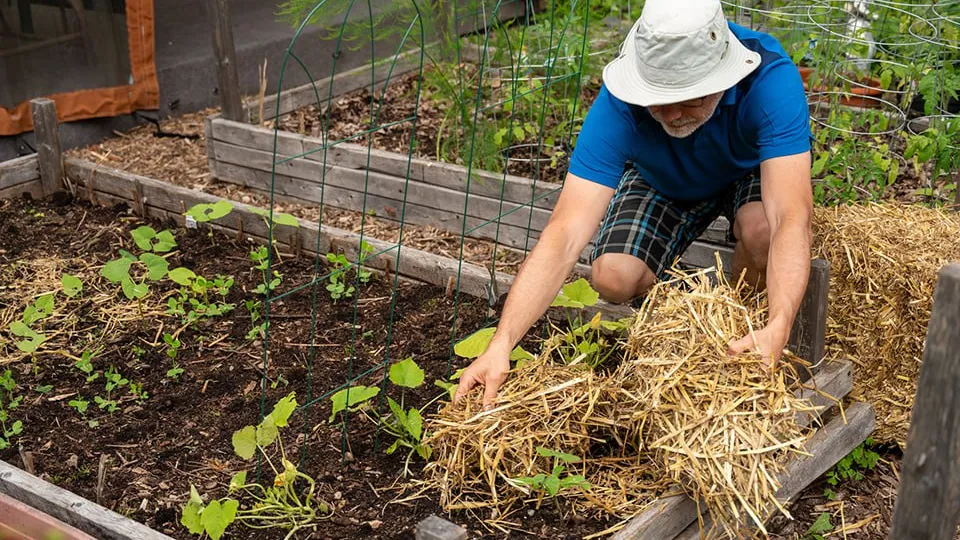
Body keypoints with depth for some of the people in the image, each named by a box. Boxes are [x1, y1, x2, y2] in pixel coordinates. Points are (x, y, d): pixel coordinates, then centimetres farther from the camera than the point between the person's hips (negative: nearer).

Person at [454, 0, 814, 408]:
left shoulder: (770, 79, -40)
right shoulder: (620, 103, -36)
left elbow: (792, 217, -47)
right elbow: (565, 235, -41)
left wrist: (777, 331, -63)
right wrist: (501, 345, -50)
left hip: (752, 170, -1)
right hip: (664, 183, 1)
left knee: (760, 228, -35)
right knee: (614, 279, -23)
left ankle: (740, 330, -3)